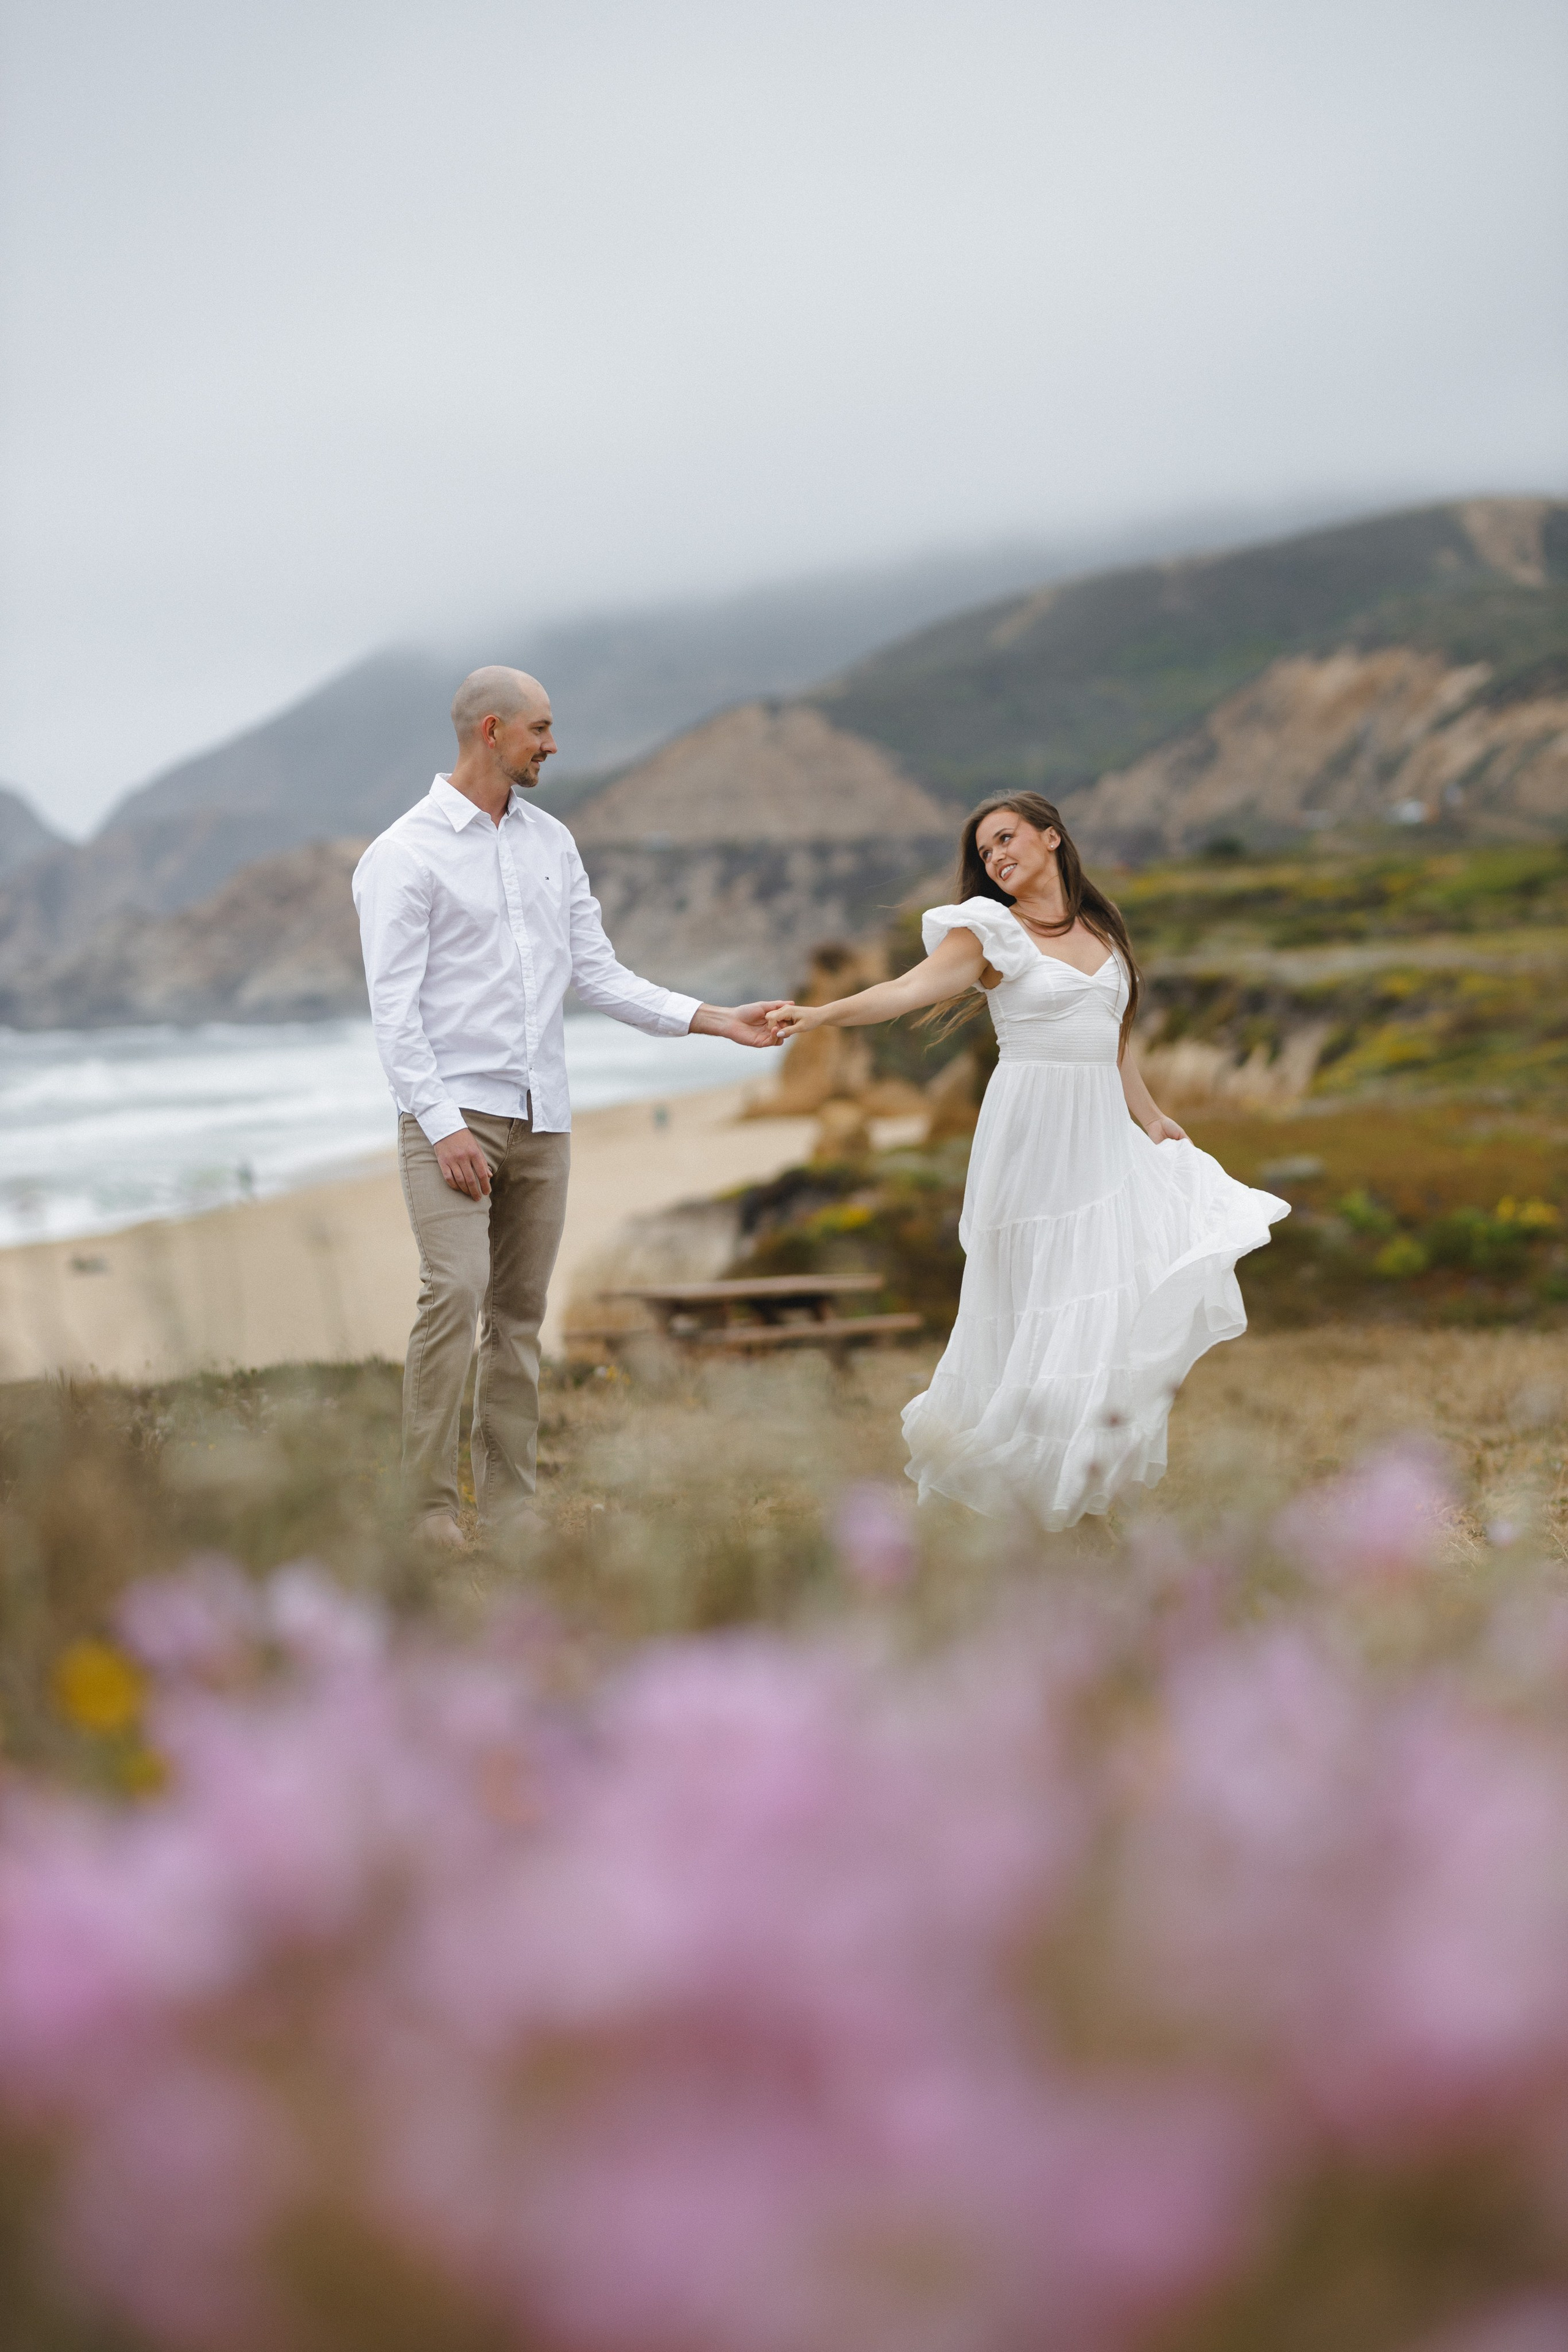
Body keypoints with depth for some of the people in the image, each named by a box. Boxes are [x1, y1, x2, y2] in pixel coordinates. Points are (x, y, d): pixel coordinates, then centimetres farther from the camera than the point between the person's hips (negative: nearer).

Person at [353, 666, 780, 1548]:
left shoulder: (552, 841, 13)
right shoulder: (405, 854, -5)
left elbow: (598, 973, 14)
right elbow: (395, 1007, -9)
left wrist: (718, 1020, 5)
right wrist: (442, 1127, -17)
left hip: (542, 1114, 6)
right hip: (452, 1112, -6)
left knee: (521, 1310, 6)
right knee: (455, 1293, -17)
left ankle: (510, 1498, 12)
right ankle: (429, 1504, -11)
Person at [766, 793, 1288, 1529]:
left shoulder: (1103, 930, 15)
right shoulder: (994, 931, -2)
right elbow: (913, 987, -17)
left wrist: (1151, 1120, 21)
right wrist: (820, 1014, -32)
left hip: (1103, 1132, 5)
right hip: (1034, 1135, -5)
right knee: (1040, 1301, -4)